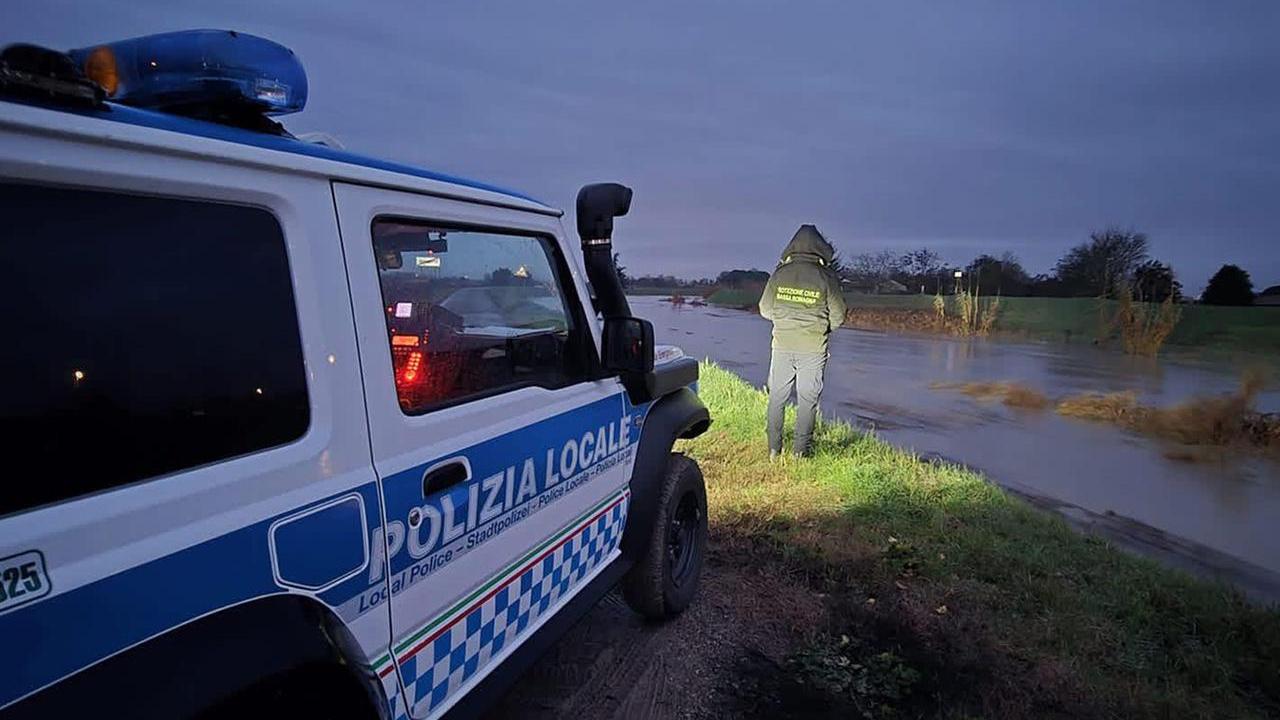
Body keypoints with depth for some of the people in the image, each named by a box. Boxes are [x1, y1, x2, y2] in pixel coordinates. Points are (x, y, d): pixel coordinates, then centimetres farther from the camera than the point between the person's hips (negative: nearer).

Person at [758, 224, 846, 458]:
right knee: (807, 399, 8)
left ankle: (774, 449, 15)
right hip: (813, 349, -2)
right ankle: (800, 451, 12)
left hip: (782, 345, 2)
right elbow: (838, 316, -1)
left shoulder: (779, 274, -2)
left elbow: (765, 310, 6)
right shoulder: (826, 277, -7)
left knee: (777, 397, 12)